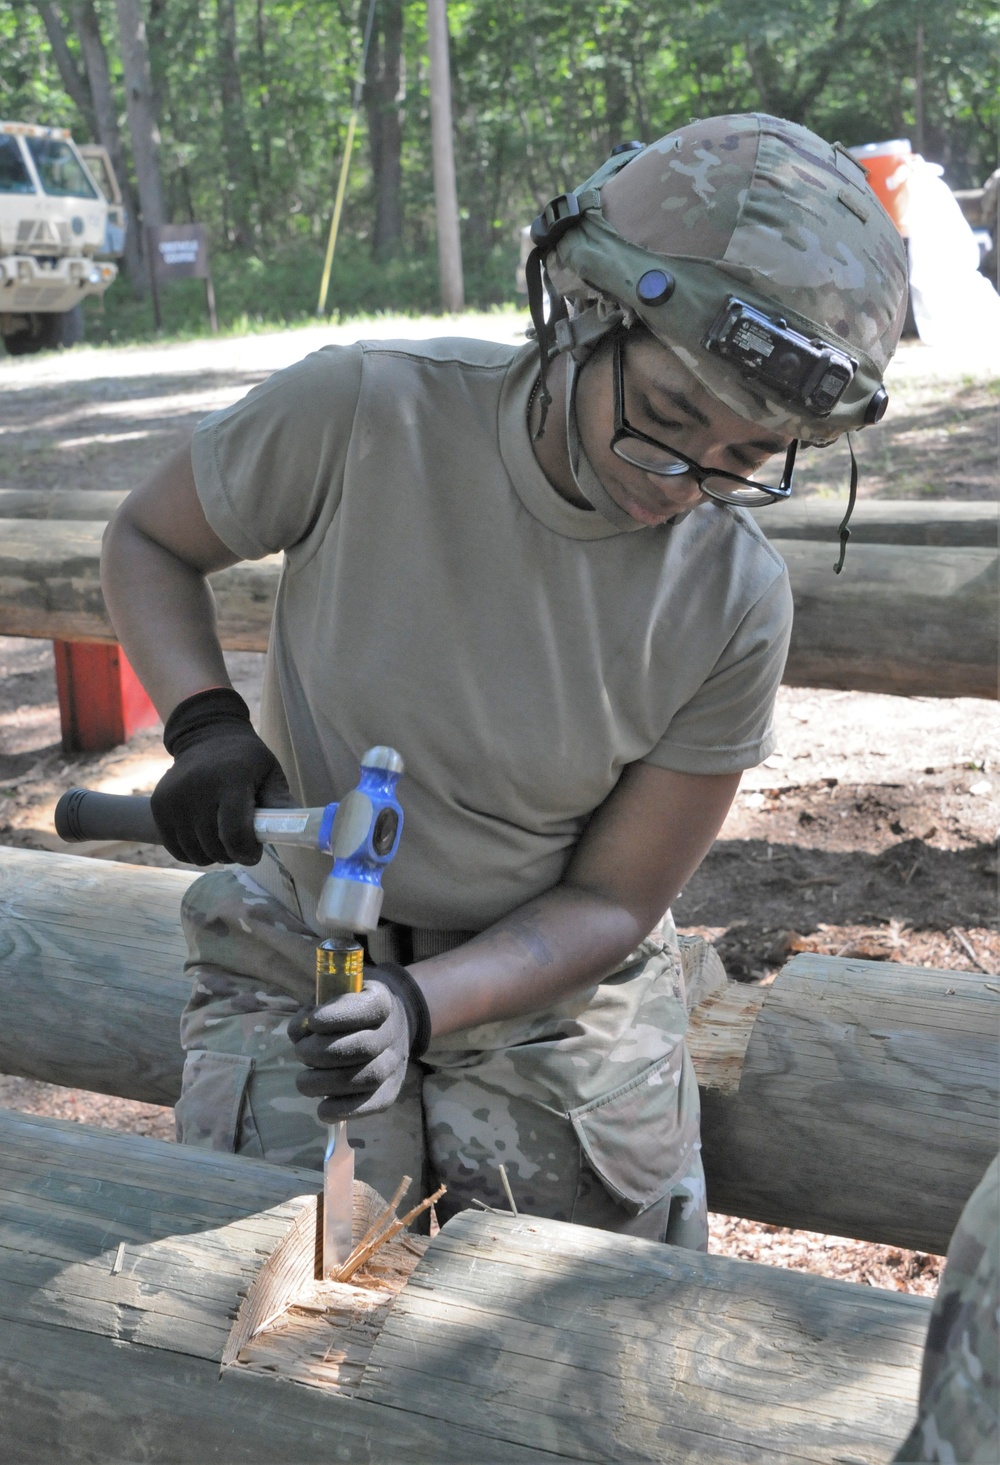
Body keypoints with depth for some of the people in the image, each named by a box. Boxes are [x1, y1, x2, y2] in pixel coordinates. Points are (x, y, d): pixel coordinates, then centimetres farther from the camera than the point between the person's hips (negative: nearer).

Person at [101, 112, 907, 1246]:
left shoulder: (734, 603, -18)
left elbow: (611, 900, -11)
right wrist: (204, 722, -21)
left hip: (545, 979, 1)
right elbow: (147, 539, -3)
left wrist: (418, 1006, -26)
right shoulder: (361, 415, -22)